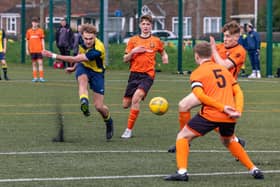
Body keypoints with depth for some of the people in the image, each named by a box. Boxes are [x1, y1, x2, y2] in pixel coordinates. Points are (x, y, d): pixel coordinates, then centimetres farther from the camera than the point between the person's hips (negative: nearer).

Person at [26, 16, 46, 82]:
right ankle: (35, 77, 9)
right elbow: (27, 41, 12)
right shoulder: (29, 31, 8)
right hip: (32, 50, 2)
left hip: (39, 50, -2)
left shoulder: (40, 30, 2)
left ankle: (41, 77, -9)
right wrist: (27, 50, 8)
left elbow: (42, 40, 2)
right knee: (34, 64, 6)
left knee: (40, 63, -9)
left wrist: (43, 49, -4)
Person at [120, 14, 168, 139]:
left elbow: (163, 52, 26)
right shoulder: (133, 40, 7)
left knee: (136, 98, -26)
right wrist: (133, 51, -11)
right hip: (134, 73, 3)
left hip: (148, 75, -3)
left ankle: (129, 130, -19)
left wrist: (165, 57, 3)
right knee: (126, 104, 2)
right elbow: (125, 60, 7)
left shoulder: (156, 41, 7)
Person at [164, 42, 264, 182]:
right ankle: (254, 169, 28)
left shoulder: (197, 73, 2)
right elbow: (238, 92, 12)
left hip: (210, 115, -6)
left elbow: (200, 95, -15)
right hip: (229, 117, 6)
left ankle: (182, 171, -8)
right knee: (228, 141, 33)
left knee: (183, 137, 9)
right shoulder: (223, 69, 19)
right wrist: (238, 111, -1)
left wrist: (222, 107, -16)